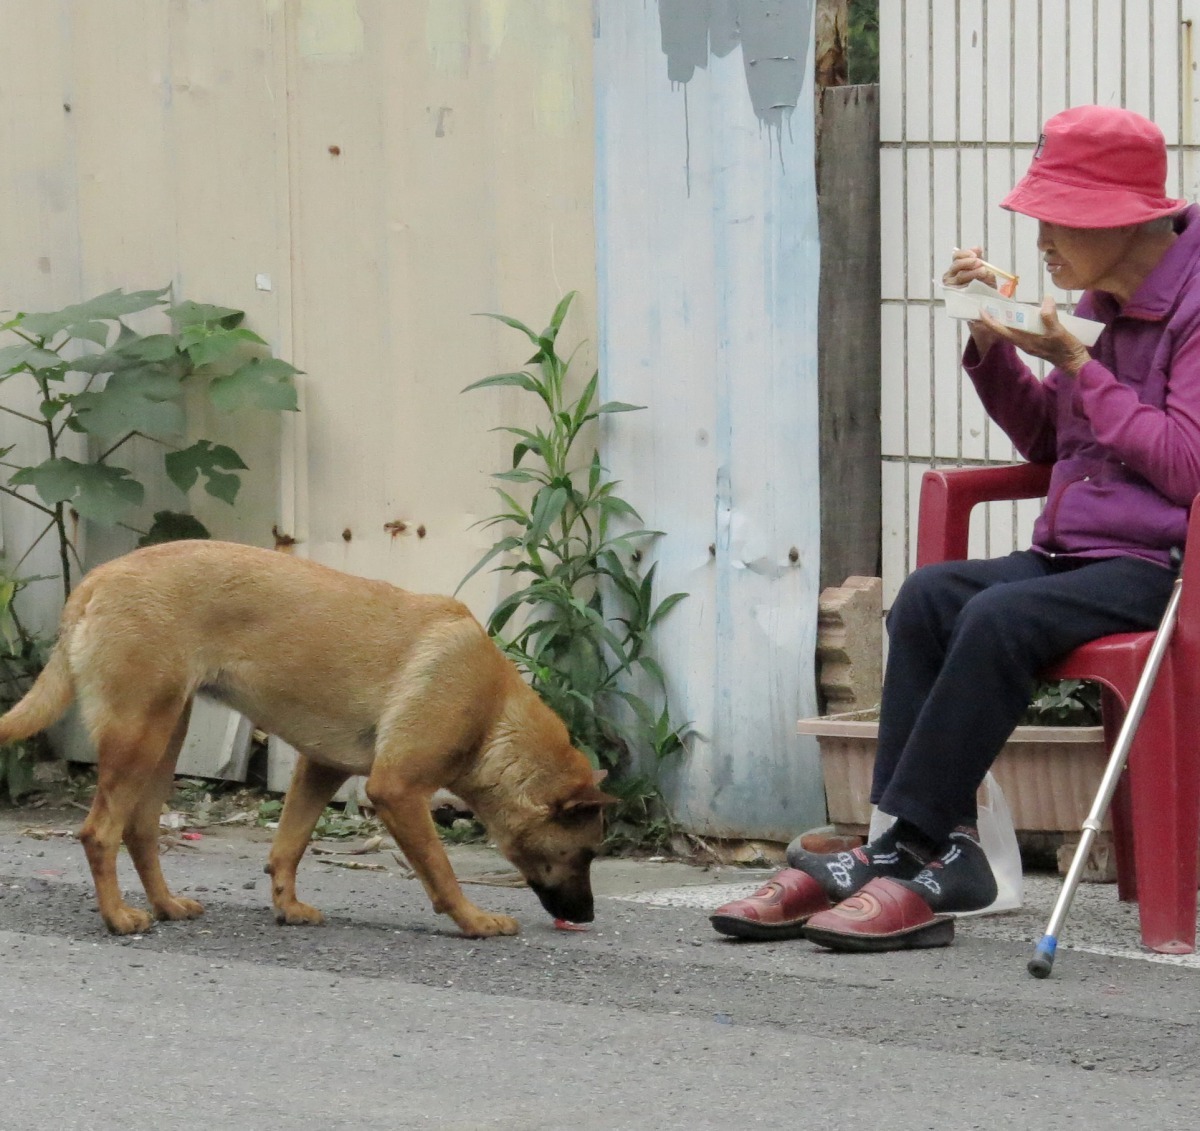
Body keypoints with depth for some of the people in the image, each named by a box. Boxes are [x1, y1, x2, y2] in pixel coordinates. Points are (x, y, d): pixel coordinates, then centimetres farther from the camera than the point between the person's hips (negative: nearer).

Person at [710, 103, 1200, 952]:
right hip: (1075, 555, 9)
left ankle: (911, 855, -26)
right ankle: (933, 851, -24)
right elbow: (1048, 442, 26)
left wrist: (1077, 367, -13)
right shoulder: (1114, 305, 17)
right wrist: (994, 345, 10)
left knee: (1001, 617, -30)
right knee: (931, 595, -16)